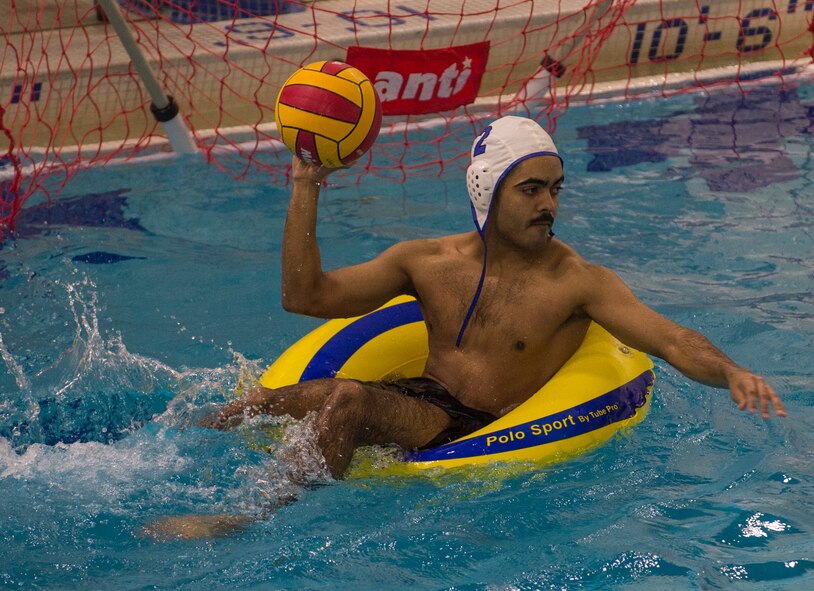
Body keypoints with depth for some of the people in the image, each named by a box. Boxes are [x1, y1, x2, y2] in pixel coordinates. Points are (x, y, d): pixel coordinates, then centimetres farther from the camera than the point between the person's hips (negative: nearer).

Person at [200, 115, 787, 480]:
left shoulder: (579, 281, -7)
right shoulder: (427, 261, 4)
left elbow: (672, 339, -16)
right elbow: (305, 295, 5)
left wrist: (732, 372, -38)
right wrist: (307, 189, -3)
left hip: (486, 432, -5)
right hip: (414, 402, 5)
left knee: (349, 399, -30)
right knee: (260, 404, -17)